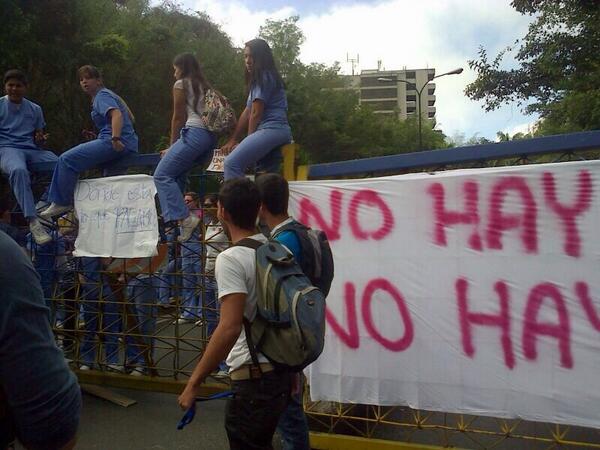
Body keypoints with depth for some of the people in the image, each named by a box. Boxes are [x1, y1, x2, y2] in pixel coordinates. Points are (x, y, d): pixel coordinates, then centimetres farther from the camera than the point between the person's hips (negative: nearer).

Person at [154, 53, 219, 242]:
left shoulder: (181, 84, 5)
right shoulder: (204, 86, 28)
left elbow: (178, 118, 3)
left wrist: (172, 145, 13)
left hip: (194, 133, -9)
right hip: (211, 136, 9)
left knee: (162, 174, -9)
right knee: (174, 174, 15)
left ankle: (185, 217, -22)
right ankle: (174, 215, 6)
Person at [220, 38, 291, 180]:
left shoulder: (264, 77, -3)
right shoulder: (262, 78, 28)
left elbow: (256, 114, -6)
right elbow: (247, 113, 22)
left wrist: (249, 140, 3)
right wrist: (233, 140, 16)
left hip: (271, 129, -11)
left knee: (231, 163, -22)